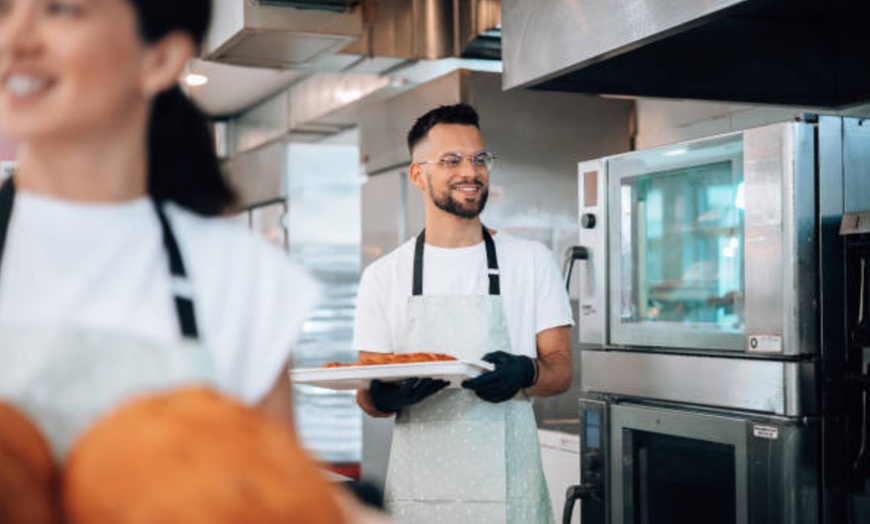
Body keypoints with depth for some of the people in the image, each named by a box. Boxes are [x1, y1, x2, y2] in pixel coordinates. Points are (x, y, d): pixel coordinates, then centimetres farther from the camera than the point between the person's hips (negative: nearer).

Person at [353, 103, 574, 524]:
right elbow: (367, 398, 5)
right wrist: (384, 395, -18)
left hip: (509, 488, 0)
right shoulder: (384, 276, 4)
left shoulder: (532, 261, 3)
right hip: (417, 489, 0)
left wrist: (525, 373, -20)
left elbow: (560, 370, 2)